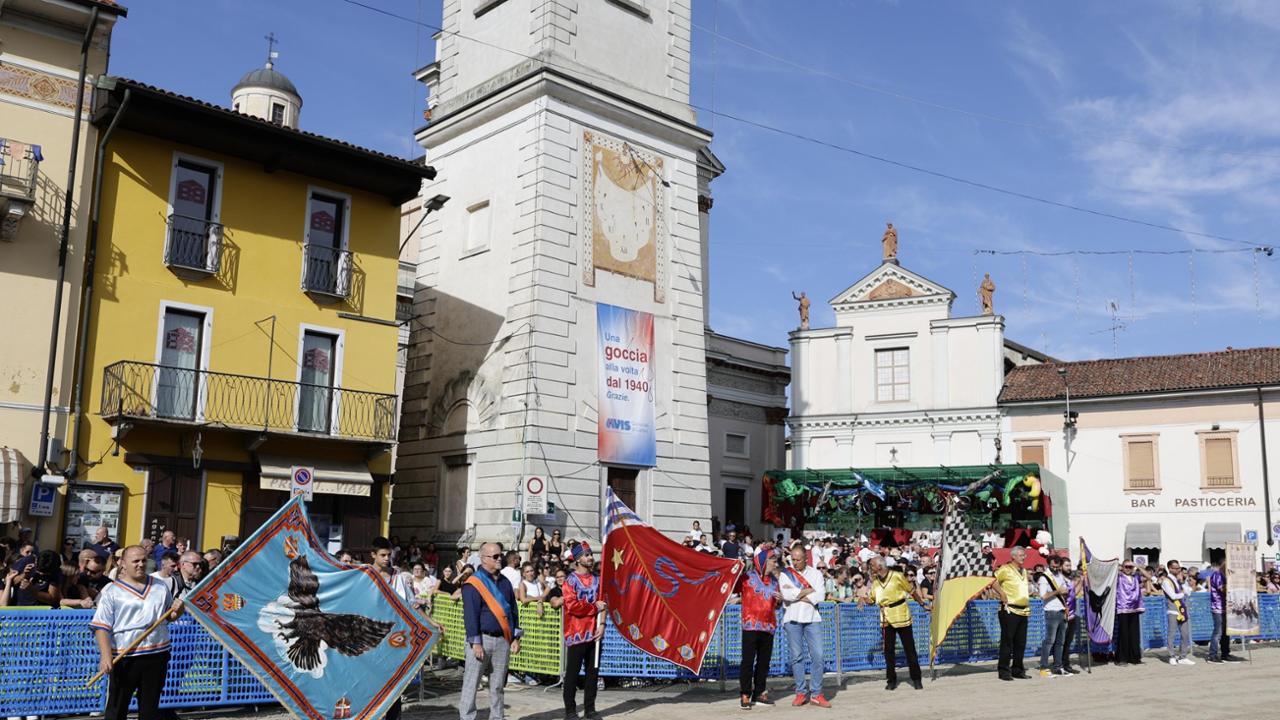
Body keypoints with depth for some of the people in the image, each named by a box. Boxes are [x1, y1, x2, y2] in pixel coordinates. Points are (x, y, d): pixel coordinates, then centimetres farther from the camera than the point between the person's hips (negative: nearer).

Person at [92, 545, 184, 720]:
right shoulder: (111, 591, -3)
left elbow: (169, 616, 24)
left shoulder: (160, 587, 11)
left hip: (157, 655, 4)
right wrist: (106, 656, -20)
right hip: (124, 657, -4)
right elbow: (101, 627, -8)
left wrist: (177, 610, 0)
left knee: (150, 706, 12)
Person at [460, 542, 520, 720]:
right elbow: (470, 615, -11)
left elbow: (513, 611, 16)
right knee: (471, 683, -2)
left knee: (498, 685, 10)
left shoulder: (505, 582, 13)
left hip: (503, 640, 6)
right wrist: (475, 643, -16)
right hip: (482, 639, -6)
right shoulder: (473, 583, -7)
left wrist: (515, 638, 10)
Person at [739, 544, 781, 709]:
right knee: (748, 661, -4)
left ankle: (759, 694, 20)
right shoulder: (747, 577, -4)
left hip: (768, 627, 6)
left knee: (764, 661, 10)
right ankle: (745, 695, 2)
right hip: (751, 626, -6)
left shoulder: (774, 580, 15)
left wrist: (780, 600, 4)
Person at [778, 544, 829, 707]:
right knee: (797, 656, 2)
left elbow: (820, 596, -6)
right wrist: (809, 591, -6)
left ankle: (816, 694, 2)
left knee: (817, 655, -4)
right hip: (792, 619, -1)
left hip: (812, 618, 1)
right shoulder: (785, 574, 4)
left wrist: (796, 593, -8)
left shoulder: (816, 573, 8)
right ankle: (800, 693, 9)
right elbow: (786, 595, -13)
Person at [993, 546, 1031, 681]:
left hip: (1023, 611, 8)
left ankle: (1018, 670, 17)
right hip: (1010, 610, -8)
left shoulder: (1024, 571, 18)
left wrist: (1029, 593, 17)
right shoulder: (1005, 569, -7)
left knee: (1021, 642, 10)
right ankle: (1004, 670, 0)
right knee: (1007, 641, -5)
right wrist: (1002, 593, -17)